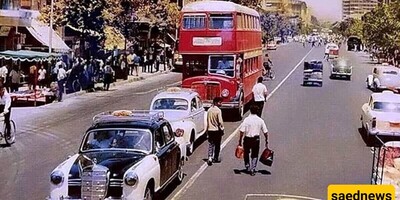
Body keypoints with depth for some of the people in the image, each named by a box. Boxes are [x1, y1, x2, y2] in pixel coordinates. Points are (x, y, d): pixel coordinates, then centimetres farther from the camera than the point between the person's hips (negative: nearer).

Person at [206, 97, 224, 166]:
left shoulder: (209, 110, 3)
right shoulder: (218, 110, -15)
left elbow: (207, 120, 8)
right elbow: (220, 121, -18)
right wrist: (222, 129, -6)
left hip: (210, 130, 4)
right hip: (217, 130, -4)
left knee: (210, 144, 6)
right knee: (217, 145, 11)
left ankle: (210, 157, -10)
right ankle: (216, 158, 20)